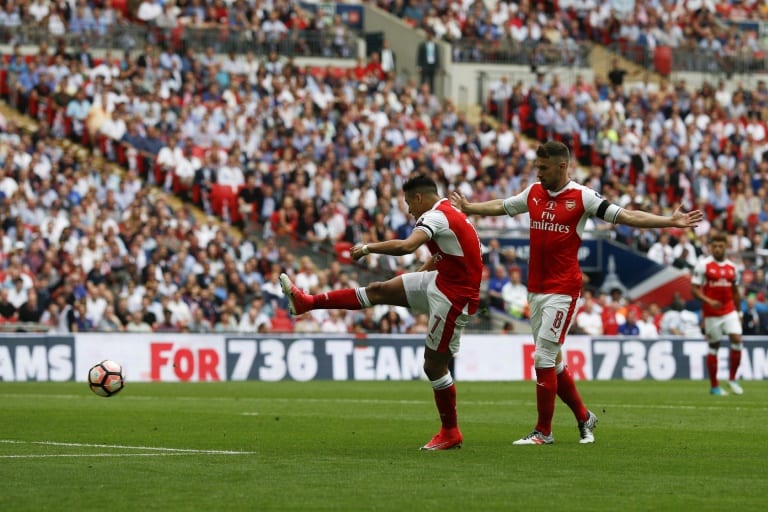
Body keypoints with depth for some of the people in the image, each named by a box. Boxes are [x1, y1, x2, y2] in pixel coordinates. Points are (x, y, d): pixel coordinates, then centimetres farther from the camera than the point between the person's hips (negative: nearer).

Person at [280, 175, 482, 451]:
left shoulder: (436, 216, -19)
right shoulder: (449, 214, 12)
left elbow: (406, 246, -35)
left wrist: (368, 247, -26)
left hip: (454, 298, -10)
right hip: (440, 282, 10)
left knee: (434, 365, -2)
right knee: (378, 291, 5)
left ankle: (450, 433, 10)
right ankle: (307, 302, 8)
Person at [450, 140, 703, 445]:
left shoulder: (581, 197, -7)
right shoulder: (533, 193, 9)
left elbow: (627, 216, -8)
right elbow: (500, 207, 27)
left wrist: (671, 222, -15)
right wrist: (468, 208, 32)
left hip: (563, 290, -6)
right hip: (535, 288, 6)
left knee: (544, 358, -10)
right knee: (551, 361, 10)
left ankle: (543, 431, -2)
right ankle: (584, 417, 26)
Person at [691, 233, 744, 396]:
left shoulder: (732, 267, 9)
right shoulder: (703, 265, -6)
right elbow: (694, 289, -9)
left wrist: (739, 313, 16)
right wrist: (708, 301, -24)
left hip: (730, 311, 4)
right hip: (711, 313, -4)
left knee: (737, 340, -11)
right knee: (714, 346, 2)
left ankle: (732, 379, 4)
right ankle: (714, 386, 12)